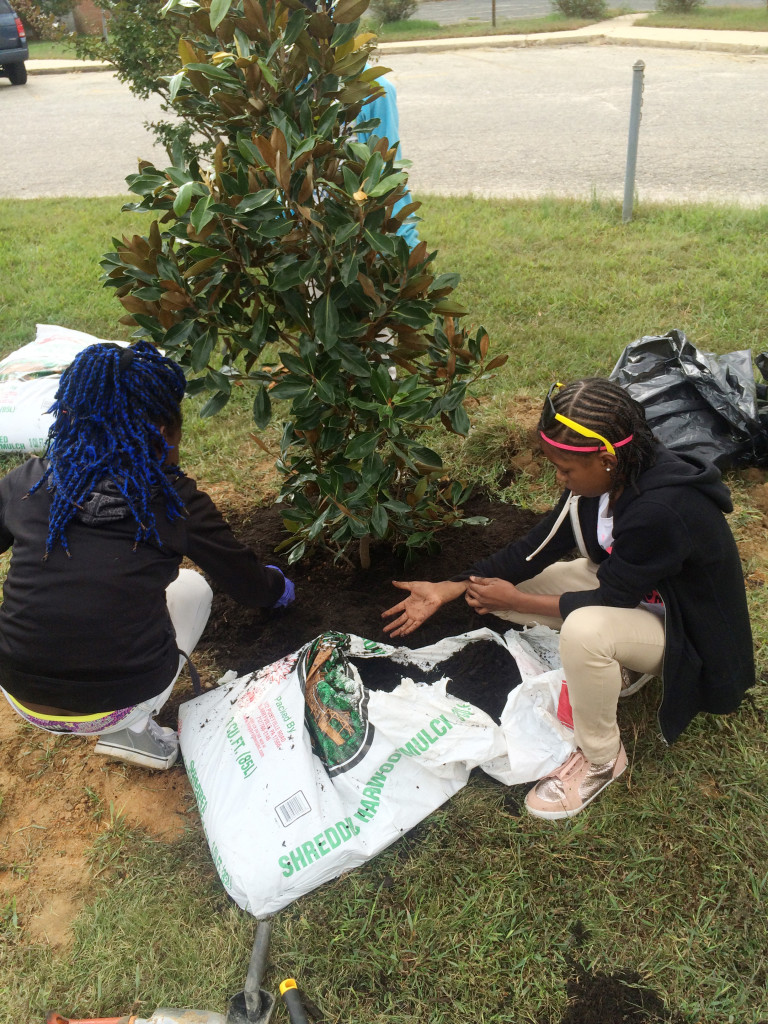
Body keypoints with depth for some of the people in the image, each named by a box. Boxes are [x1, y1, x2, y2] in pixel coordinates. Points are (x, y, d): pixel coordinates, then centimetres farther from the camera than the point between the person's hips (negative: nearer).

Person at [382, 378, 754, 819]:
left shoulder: (662, 510, -38)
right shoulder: (607, 476, -14)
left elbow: (610, 600, -26)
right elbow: (538, 546, -8)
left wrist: (515, 601, -17)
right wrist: (447, 590, -11)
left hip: (686, 629, -8)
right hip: (625, 583, 8)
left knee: (583, 629, -38)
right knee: (509, 578, -4)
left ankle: (602, 759, -10)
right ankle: (621, 666, 7)